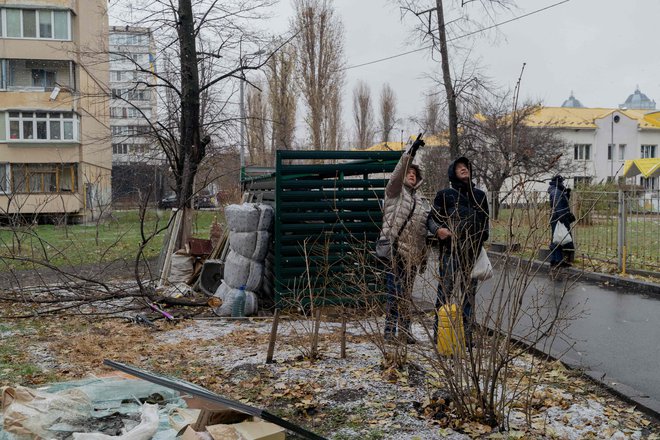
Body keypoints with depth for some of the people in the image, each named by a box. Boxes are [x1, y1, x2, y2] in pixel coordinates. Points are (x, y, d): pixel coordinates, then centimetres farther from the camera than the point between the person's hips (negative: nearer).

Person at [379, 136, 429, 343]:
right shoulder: (395, 190, 5)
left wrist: (424, 255, 21)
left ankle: (404, 330, 19)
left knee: (406, 293, 11)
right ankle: (390, 329, 0)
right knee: (395, 292, -8)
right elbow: (397, 173, -16)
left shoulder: (420, 199, 21)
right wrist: (410, 152, -25)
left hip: (412, 253, 6)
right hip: (395, 248, -6)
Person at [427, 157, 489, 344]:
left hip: (473, 253, 4)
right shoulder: (445, 194, 4)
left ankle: (466, 335, 18)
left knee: (469, 294, 10)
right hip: (450, 252, -4)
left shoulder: (480, 195, 16)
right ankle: (439, 334, 1)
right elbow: (431, 219, 3)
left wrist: (482, 241, 14)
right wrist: (438, 230, -17)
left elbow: (485, 222, 24)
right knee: (445, 292, -6)